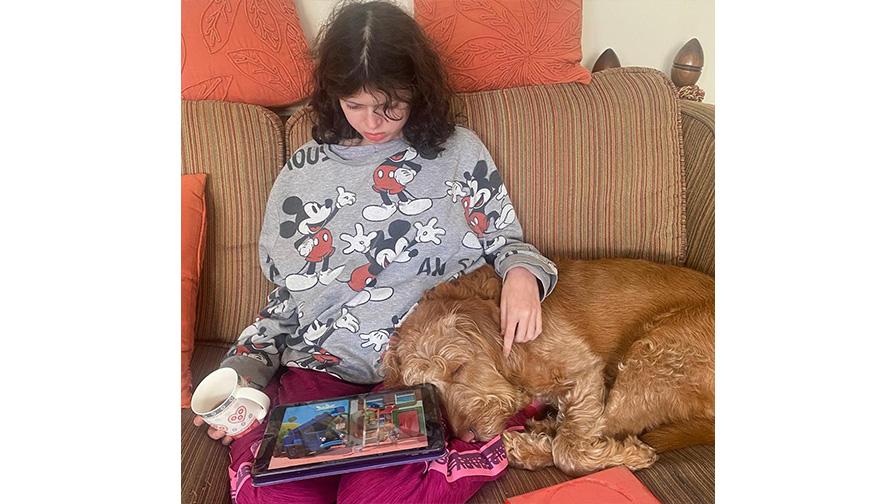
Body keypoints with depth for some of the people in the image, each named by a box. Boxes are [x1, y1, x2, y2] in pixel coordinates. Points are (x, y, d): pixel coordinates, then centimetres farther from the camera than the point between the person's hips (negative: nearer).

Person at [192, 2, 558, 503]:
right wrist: (240, 374, -1)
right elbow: (286, 299, 14)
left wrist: (523, 273, -7)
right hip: (322, 369, 2)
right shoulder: (303, 173, 10)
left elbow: (505, 242, 17)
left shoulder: (461, 151, 8)